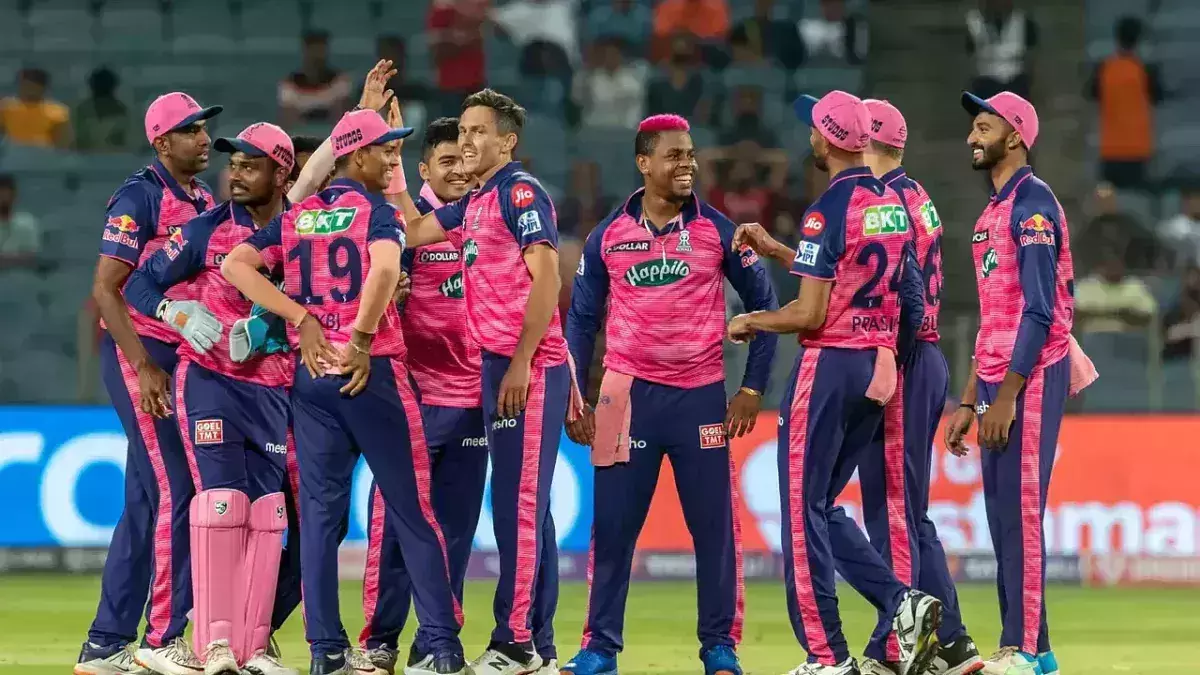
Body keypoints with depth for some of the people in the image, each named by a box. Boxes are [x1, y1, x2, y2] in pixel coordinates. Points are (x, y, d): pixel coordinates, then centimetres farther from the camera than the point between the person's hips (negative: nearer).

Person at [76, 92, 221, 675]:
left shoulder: (205, 202, 15)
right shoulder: (140, 198, -10)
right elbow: (105, 289, -14)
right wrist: (145, 368, -20)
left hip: (186, 358, 8)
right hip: (139, 352, -8)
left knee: (147, 502, 9)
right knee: (175, 490, -12)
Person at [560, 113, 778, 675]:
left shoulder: (717, 231, 2)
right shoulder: (608, 236, 4)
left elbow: (763, 303, 6)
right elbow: (581, 318, 10)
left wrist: (753, 386, 0)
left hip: (702, 396, 0)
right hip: (629, 395, 0)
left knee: (715, 526, 1)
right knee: (612, 526, 1)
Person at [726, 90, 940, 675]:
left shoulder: (828, 210, -15)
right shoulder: (892, 203, 10)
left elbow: (811, 313, -17)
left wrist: (750, 322, 0)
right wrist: (775, 250, 25)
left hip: (829, 366, -8)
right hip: (879, 366, 8)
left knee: (803, 511, 0)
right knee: (823, 507, 17)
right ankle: (902, 602, 0)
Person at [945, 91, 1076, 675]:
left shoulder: (1032, 202, -10)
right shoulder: (993, 212, 19)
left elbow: (1039, 310, -18)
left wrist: (1007, 394, -22)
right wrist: (970, 401, 20)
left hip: (1031, 378, -10)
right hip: (997, 381, 10)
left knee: (1020, 509, -10)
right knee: (1000, 513, 9)